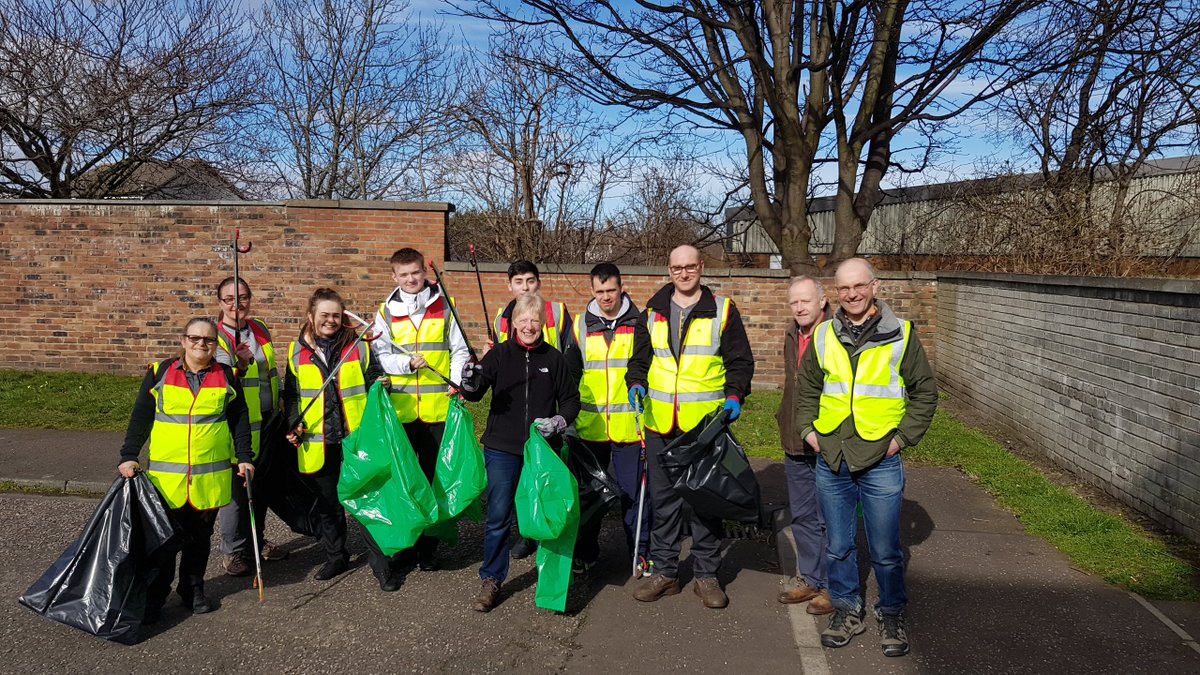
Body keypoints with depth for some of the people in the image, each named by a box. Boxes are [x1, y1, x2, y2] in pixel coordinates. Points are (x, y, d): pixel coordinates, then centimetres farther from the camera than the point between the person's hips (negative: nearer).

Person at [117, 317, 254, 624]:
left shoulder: (227, 377, 5)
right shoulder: (160, 372, 1)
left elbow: (239, 420, 9)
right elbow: (140, 418, 3)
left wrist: (244, 457, 3)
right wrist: (128, 456, -2)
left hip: (211, 476, 2)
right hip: (166, 474, -1)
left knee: (201, 536, 11)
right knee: (166, 537, 1)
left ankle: (193, 589, 27)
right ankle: (154, 598, 15)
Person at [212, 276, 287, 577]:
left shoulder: (260, 329, 7)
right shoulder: (215, 337, -12)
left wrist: (280, 409, 17)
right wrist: (240, 365, -45)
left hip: (267, 419, 6)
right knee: (236, 485, 0)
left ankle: (256, 540, 32)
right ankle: (233, 552, 13)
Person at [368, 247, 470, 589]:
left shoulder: (444, 307, 5)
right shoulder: (386, 312, 6)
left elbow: (459, 350, 5)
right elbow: (380, 356, 0)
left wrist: (456, 383, -10)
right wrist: (408, 362, -18)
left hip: (438, 408, 0)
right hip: (399, 409, 0)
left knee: (435, 477, 9)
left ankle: (428, 548, 24)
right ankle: (397, 550, 14)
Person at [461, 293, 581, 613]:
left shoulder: (553, 358, 3)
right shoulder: (499, 354, 0)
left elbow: (571, 398, 9)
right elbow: (475, 393, -8)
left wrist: (559, 422, -10)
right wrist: (470, 383, -30)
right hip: (502, 448, -1)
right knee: (498, 516, 0)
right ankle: (491, 580, 14)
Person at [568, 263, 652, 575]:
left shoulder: (637, 324, 1)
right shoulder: (580, 325, 7)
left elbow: (641, 365, -7)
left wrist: (638, 386, -27)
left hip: (628, 422, -2)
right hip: (589, 423, 2)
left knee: (634, 489, 3)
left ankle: (640, 551, 18)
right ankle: (585, 552, 24)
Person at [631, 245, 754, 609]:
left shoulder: (721, 310, 2)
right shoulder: (653, 310, 10)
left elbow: (740, 360, 4)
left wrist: (735, 394, -11)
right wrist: (637, 382, 2)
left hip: (706, 421, -3)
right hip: (660, 422, 3)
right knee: (662, 497, 9)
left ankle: (706, 575, 18)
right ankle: (664, 571, 21)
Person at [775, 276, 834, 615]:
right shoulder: (792, 336, 10)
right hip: (796, 445, 8)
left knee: (831, 520, 4)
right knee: (802, 516, 17)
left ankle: (833, 586, 19)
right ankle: (810, 578, 32)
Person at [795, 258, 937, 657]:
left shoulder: (901, 334, -3)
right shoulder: (824, 335, 5)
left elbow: (925, 392, 5)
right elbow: (806, 389, 17)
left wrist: (903, 437, -3)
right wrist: (808, 429, 6)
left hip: (880, 461, -2)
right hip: (831, 460, 3)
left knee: (885, 551, 7)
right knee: (838, 546, 13)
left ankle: (891, 615, 27)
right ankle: (847, 611, 29)